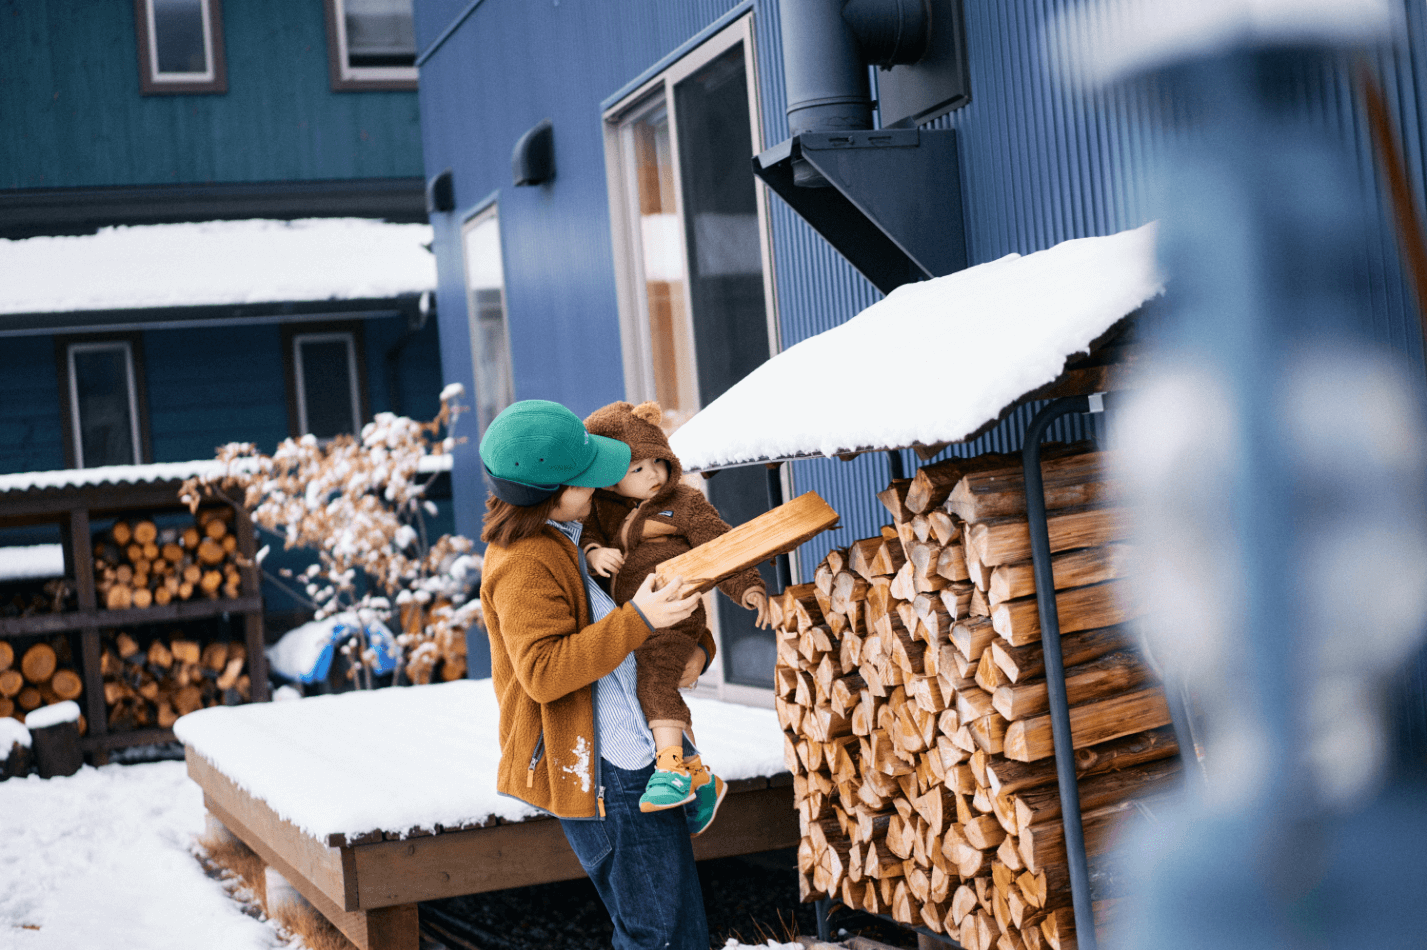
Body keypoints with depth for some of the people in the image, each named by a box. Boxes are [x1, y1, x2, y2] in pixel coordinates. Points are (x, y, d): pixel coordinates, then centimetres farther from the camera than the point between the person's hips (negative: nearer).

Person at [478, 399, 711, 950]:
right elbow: (543, 672, -27)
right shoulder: (525, 565, -19)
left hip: (634, 759, 10)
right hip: (602, 774, -10)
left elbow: (658, 583, 24)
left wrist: (696, 645, 5)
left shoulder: (574, 533, 11)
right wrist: (638, 620, -32)